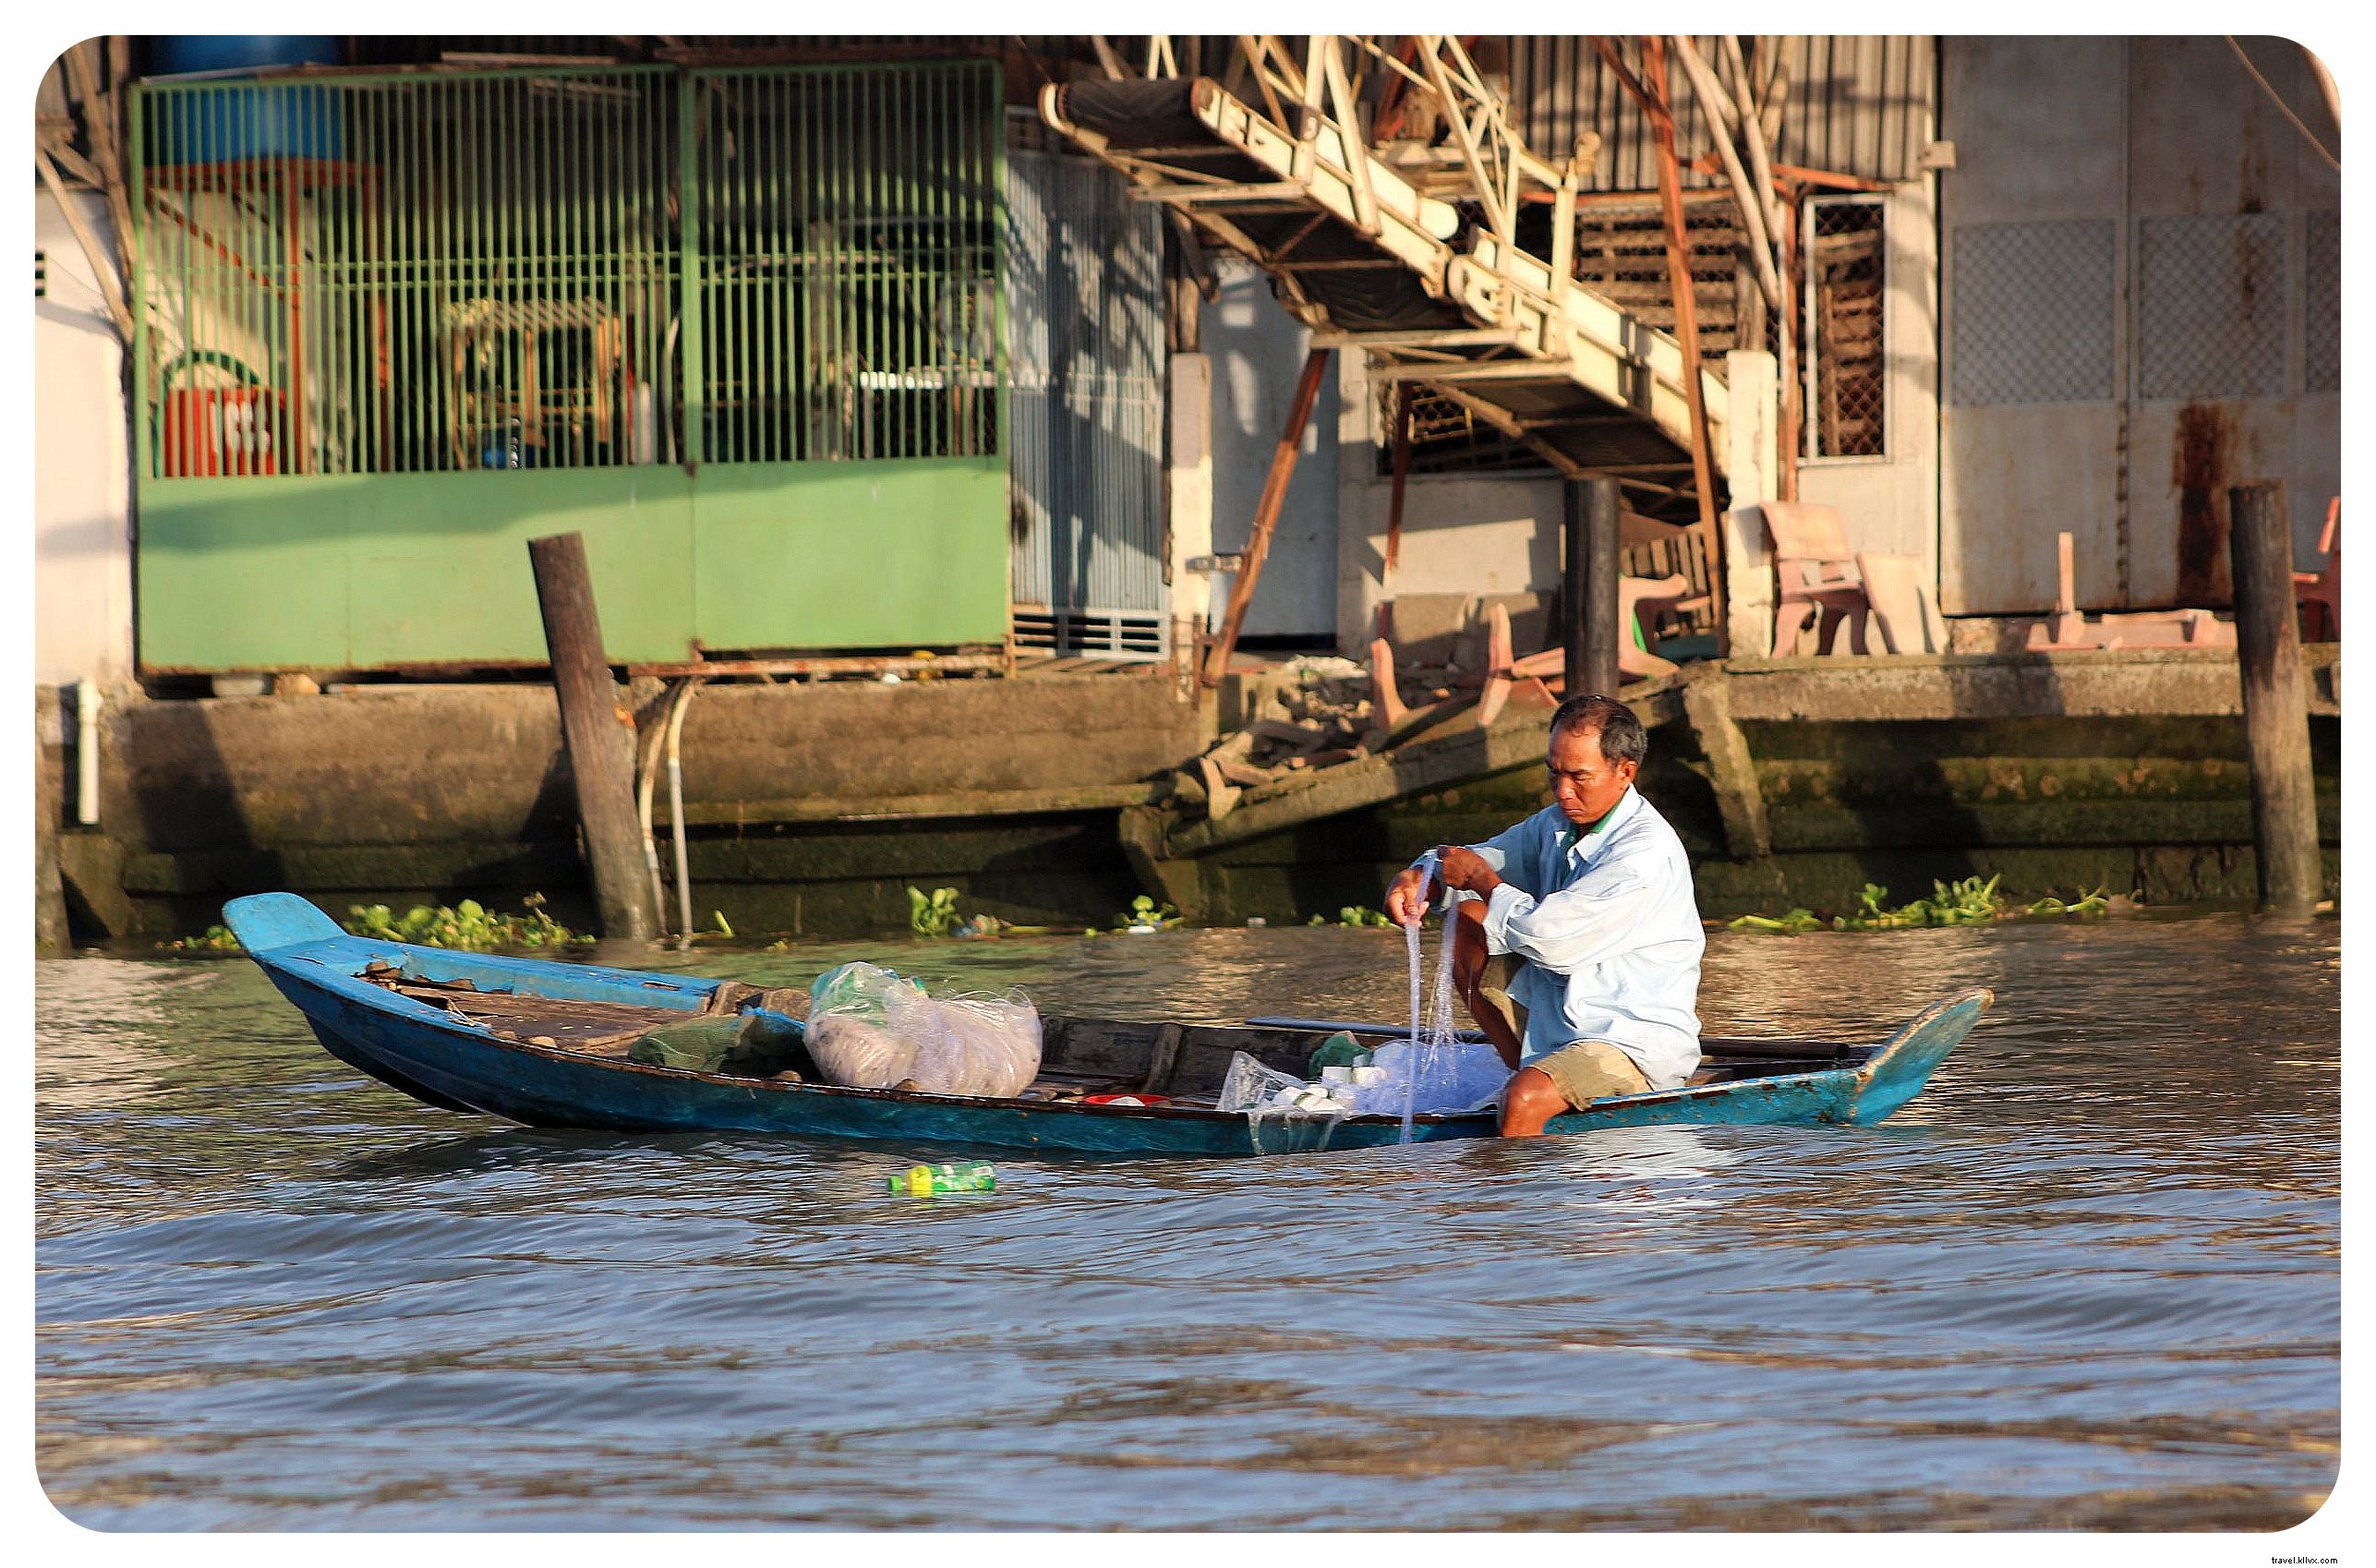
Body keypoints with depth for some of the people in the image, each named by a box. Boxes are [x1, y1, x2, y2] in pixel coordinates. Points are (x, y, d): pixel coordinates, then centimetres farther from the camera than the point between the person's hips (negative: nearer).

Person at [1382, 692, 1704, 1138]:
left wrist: (1482, 879, -12)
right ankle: (1532, 1070, 5)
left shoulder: (1646, 855, -23)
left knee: (1523, 1101, -34)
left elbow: (1550, 939, -28)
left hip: (1636, 1046, -10)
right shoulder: (1559, 823, 5)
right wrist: (1420, 876, -6)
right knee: (1467, 919, 7)